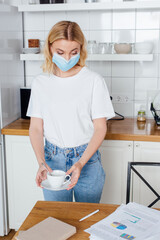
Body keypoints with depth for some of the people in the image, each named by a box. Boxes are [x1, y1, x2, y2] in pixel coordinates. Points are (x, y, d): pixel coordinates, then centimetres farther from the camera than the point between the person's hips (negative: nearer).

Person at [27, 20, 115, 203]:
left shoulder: (94, 80, -8)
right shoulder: (40, 82, 0)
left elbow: (100, 128, -7)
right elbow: (36, 128, 0)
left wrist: (81, 163, -18)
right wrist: (41, 163, -15)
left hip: (87, 158, -1)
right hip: (52, 159, 2)